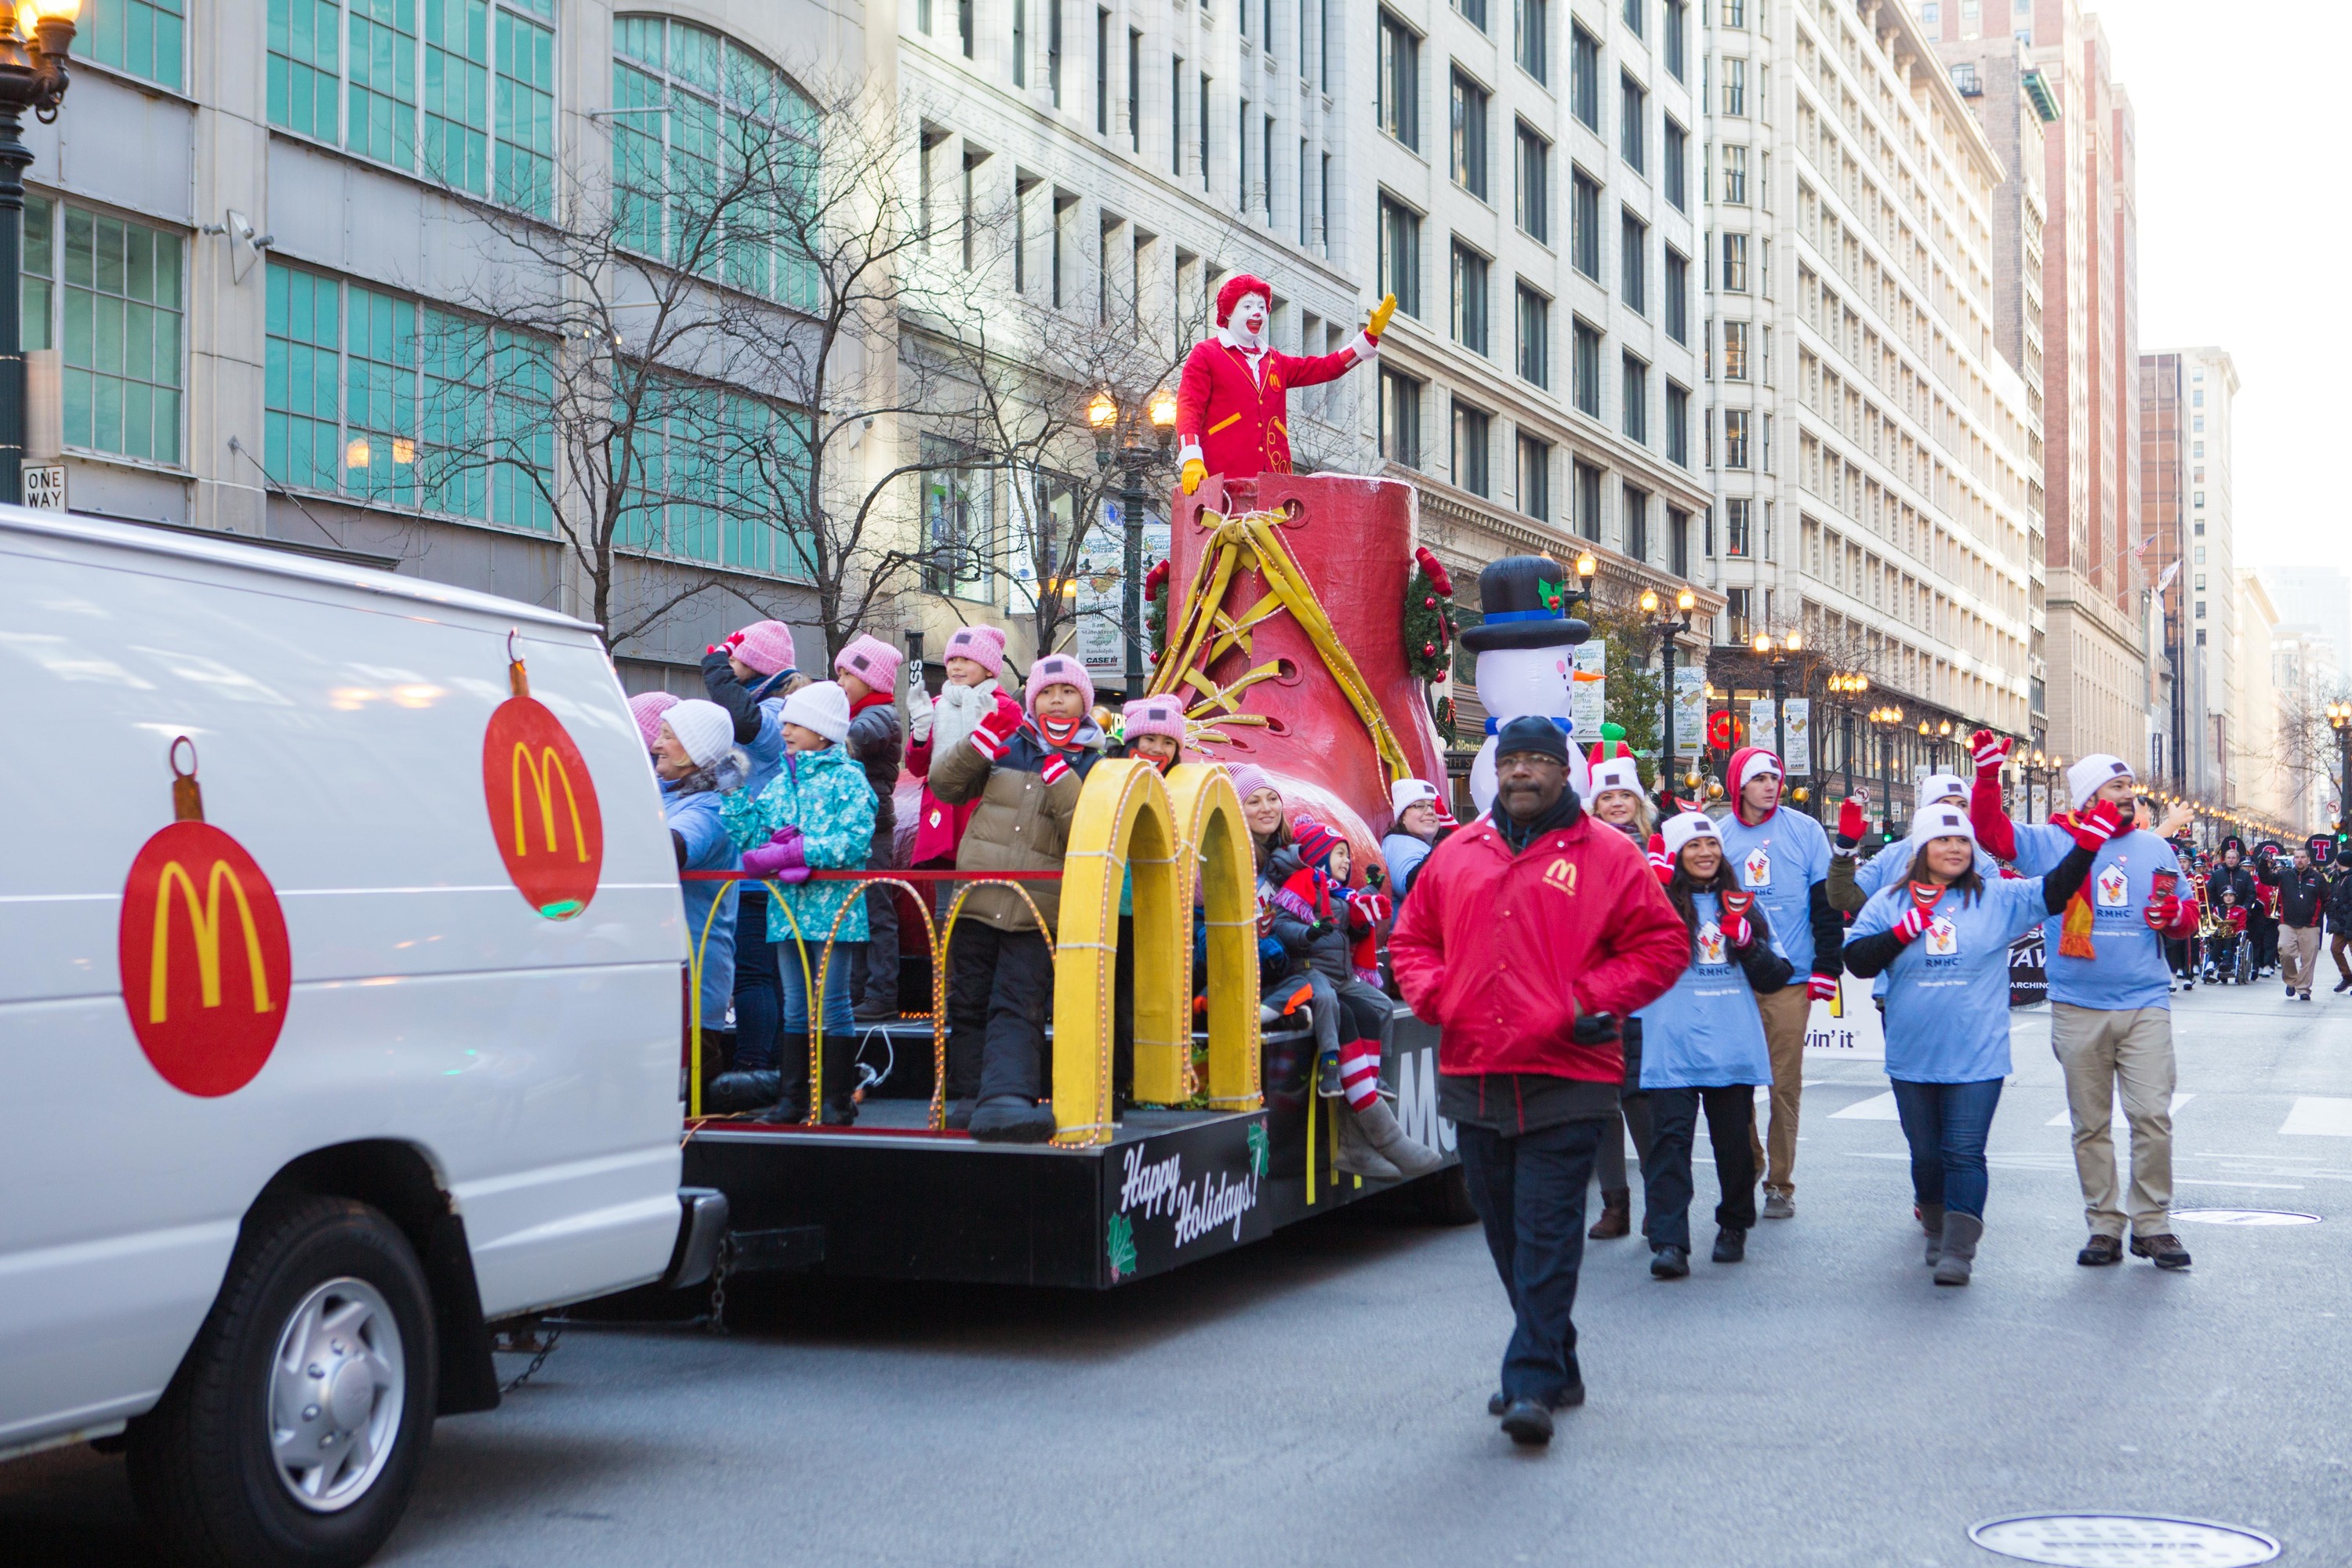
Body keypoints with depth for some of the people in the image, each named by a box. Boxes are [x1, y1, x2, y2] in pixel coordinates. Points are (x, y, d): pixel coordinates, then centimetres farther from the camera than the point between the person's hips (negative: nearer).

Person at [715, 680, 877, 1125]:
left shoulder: (847, 779, -5)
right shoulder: (780, 783, 14)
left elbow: (852, 842, -17)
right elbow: (748, 834, 9)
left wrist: (790, 853, -19)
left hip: (831, 904, -6)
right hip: (788, 905, 6)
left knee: (831, 1003, -2)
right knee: (795, 1007, 11)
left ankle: (839, 1099, 5)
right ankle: (791, 1098, 16)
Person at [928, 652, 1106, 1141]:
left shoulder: (1094, 764, 4)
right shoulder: (1007, 744, 9)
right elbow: (944, 785, 8)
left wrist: (1061, 777, -19)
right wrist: (979, 744, -8)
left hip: (1039, 911, -3)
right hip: (977, 897, 3)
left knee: (1017, 1007, -14)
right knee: (970, 1004, 9)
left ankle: (1006, 1099, -25)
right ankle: (969, 1097, 19)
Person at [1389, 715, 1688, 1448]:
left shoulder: (1607, 855, 1)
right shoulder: (1455, 856, 13)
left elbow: (1663, 944, 1)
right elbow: (1412, 939, 20)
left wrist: (1593, 1000, -9)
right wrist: (1434, 995, 0)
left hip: (1565, 1079, -5)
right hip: (1473, 1076, 5)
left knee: (1547, 1235, -9)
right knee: (1507, 1235, 13)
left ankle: (1533, 1382, -6)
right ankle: (1556, 1366, 27)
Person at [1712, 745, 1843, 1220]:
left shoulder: (1805, 831, 3)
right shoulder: (1718, 835, 7)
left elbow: (1827, 901, 4)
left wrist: (1826, 966, -2)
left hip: (1790, 979, -2)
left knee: (1785, 1085, 0)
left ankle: (1780, 1184, 8)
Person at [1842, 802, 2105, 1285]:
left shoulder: (1998, 898, 2)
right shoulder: (1889, 902, 3)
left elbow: (2056, 891, -4)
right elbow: (1856, 960, -3)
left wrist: (2088, 842, -15)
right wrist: (1902, 932, -16)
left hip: (1976, 1059, -2)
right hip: (1912, 1059, 2)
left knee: (1965, 1153, -7)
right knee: (1926, 1154, 14)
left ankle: (1958, 1252, -6)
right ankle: (1936, 1231, 33)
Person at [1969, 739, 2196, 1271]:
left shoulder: (2155, 850, 11)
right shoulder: (2051, 844, 3)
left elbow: (2187, 916, 17)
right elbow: (1991, 832, -8)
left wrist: (2175, 916, -6)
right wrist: (1989, 774, -19)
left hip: (2146, 1007, 1)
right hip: (2078, 1012, -1)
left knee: (2153, 1116, -5)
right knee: (2090, 1124, 6)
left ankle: (2153, 1226, 6)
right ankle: (2104, 1227, 14)